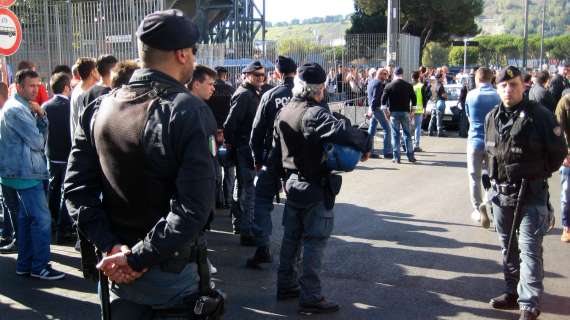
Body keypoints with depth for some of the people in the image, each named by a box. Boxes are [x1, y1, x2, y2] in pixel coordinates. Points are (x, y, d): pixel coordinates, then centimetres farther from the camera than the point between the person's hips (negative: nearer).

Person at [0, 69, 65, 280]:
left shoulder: (24, 107, 17)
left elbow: (42, 135, 11)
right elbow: (37, 142, -17)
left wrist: (40, 115, -4)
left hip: (24, 172, 10)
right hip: (26, 172, -10)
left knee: (26, 218, 13)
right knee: (42, 218, -9)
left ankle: (25, 264, 20)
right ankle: (40, 266, -3)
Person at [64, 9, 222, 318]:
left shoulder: (99, 109, 0)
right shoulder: (189, 111, -17)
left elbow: (76, 188, -4)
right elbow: (194, 207, -26)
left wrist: (112, 246, -9)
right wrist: (138, 257, -19)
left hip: (117, 267, 5)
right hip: (172, 270, -5)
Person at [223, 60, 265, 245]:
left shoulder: (253, 94, 15)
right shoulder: (244, 95, -16)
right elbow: (230, 123, -22)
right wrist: (231, 143, -15)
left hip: (249, 147, 10)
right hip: (245, 148, -10)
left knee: (243, 186, 19)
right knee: (248, 189, -8)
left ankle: (240, 223, 33)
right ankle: (246, 232, -4)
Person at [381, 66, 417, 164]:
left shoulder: (389, 86, -2)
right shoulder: (408, 86, 3)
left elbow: (383, 99, -2)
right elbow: (414, 99, 5)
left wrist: (385, 110, 7)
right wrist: (412, 111, 14)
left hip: (394, 112, -1)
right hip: (405, 112, 1)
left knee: (395, 135, 2)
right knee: (407, 134, 8)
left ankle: (396, 157, 1)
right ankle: (410, 156, 9)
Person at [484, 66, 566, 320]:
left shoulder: (539, 116, -12)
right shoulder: (492, 117, 7)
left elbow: (558, 151, -5)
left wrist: (537, 174, 2)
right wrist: (496, 175, 12)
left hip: (531, 195, -6)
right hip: (500, 193, 7)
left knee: (529, 250, -8)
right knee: (508, 247, 17)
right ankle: (513, 292, 31)